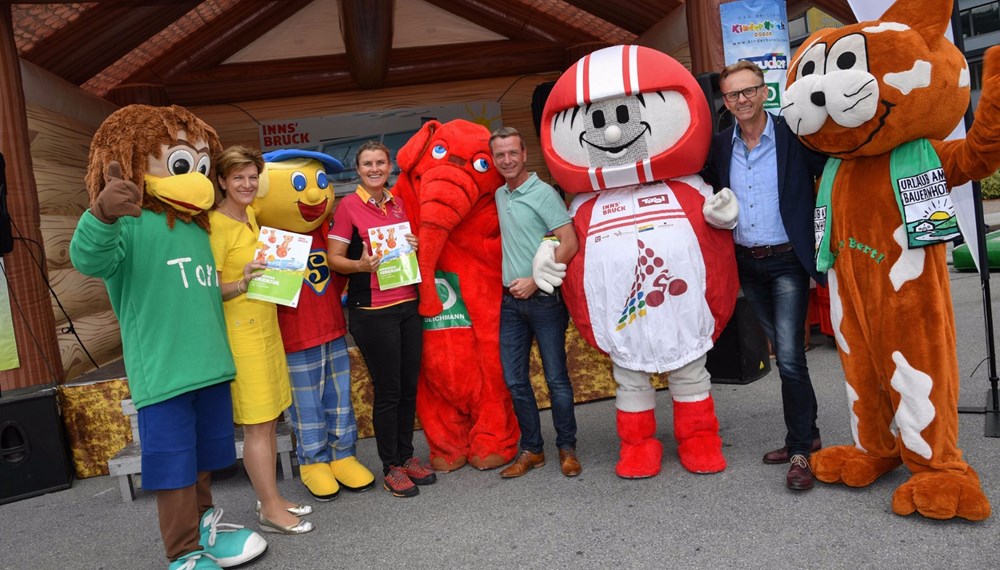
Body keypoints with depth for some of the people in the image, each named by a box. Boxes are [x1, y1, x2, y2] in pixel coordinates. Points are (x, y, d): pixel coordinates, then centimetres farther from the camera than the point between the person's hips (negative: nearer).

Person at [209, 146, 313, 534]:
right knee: (257, 424, -2)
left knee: (269, 419, 12)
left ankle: (270, 498, 23)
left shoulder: (251, 215, 11)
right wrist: (244, 283, -29)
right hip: (240, 331, -8)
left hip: (266, 325, 8)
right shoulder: (216, 225, -12)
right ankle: (270, 509, 9)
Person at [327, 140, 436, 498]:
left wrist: (414, 246, -1)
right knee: (387, 390, 1)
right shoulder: (348, 206, -5)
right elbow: (333, 258, -7)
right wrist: (360, 265, -26)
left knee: (409, 386, 11)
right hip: (372, 310, -5)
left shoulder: (398, 203, 11)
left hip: (408, 305, 6)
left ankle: (407, 456, 26)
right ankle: (391, 468, 16)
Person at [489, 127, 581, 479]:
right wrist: (512, 284, 13)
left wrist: (535, 281, -15)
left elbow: (569, 244, -14)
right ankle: (531, 450, 19)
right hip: (511, 301, 6)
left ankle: (567, 449, 16)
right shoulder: (499, 196, 12)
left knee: (556, 377, 2)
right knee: (514, 380, 7)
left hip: (544, 298, -6)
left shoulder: (543, 192, -8)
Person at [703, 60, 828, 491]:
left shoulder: (794, 136, -7)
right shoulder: (719, 146, 5)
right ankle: (805, 435, 29)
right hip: (747, 265, 5)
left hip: (787, 262, -4)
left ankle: (801, 451, 3)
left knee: (789, 357, -11)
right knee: (784, 355, 15)